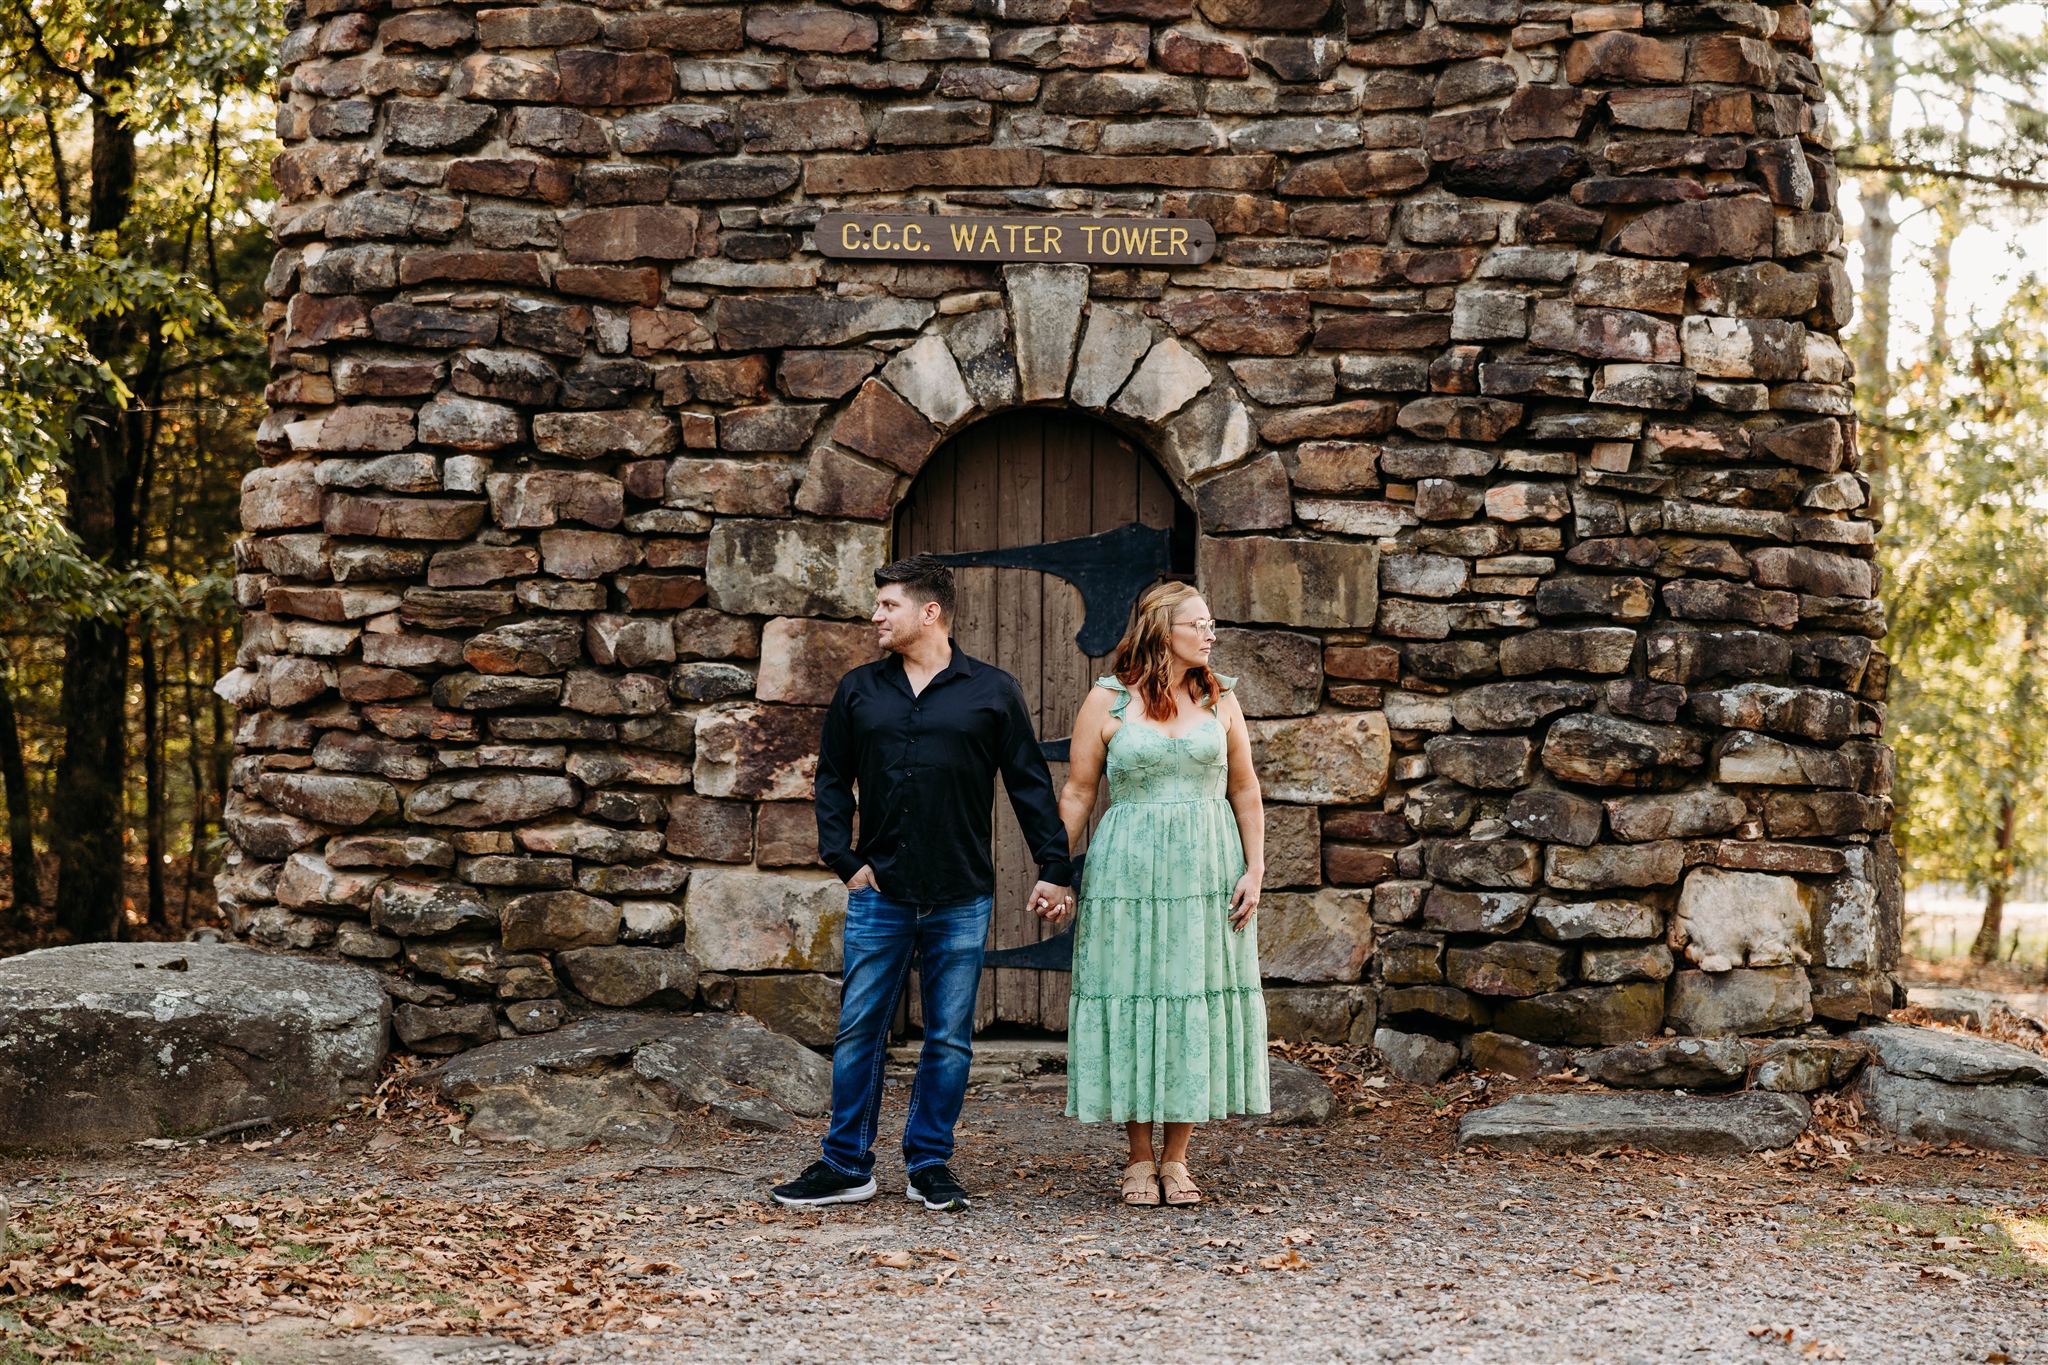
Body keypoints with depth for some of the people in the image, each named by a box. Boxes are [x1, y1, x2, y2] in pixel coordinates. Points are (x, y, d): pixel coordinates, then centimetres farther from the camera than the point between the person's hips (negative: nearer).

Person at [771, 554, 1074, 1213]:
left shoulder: (992, 691, 3)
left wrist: (1054, 869, 1)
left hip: (961, 899, -1)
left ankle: (929, 1165, 16)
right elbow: (832, 781, 14)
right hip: (879, 894, 1)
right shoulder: (859, 689, 8)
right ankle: (846, 1167, 11)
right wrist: (843, 859, 3)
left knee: (949, 1038, 5)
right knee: (858, 1030, 2)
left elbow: (1030, 785, 5)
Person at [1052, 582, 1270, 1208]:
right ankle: (1139, 1159, 13)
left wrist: (1254, 869, 0)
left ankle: (1176, 1159, 13)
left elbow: (1244, 791, 9)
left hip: (1207, 872, 2)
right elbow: (1077, 792, 2)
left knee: (1198, 1004, 3)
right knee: (1130, 1000, 1)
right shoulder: (1108, 699, 0)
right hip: (1128, 871, -2)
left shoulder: (1220, 699, 7)